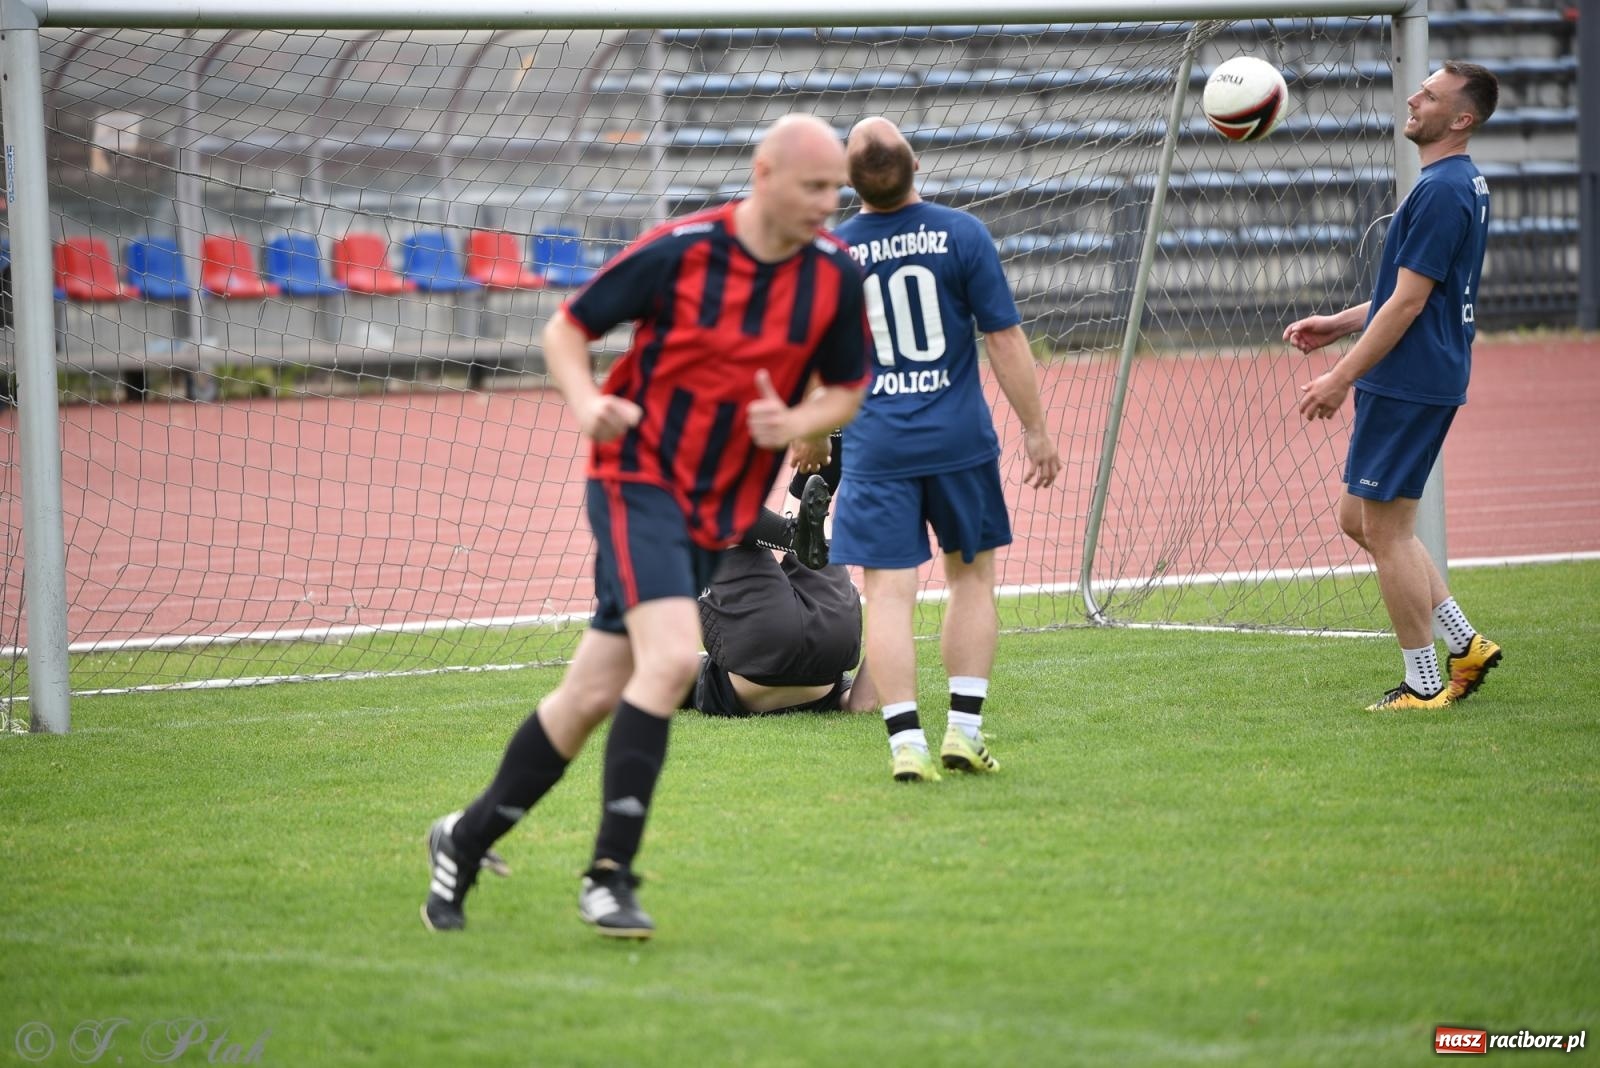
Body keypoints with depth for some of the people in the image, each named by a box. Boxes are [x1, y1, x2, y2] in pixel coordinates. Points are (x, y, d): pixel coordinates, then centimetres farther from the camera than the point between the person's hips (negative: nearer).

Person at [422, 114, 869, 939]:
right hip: (640, 477, -5)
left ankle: (465, 840, 24)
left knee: (593, 695, 7)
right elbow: (566, 328, -1)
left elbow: (847, 390, 10)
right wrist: (585, 401, -20)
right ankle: (609, 873, -18)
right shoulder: (678, 251, -13)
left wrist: (795, 423, -11)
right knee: (672, 657, -25)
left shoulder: (835, 276, -3)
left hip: (720, 514, 5)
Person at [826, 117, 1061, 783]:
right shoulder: (961, 234, -6)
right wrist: (1035, 428, 3)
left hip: (876, 446, 0)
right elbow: (1005, 339, -5)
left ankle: (906, 741, -7)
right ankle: (964, 730, 11)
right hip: (959, 439, 0)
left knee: (888, 591, 0)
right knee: (971, 575, 15)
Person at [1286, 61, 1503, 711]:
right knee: (1358, 518, 16)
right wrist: (1339, 324, 21)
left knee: (1384, 529, -3)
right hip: (1414, 383, 10)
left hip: (1408, 384, -10)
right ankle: (1464, 644, 16)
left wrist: (1342, 378, -15)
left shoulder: (1442, 192, -18)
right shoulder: (1463, 184, 15)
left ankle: (1423, 685, 3)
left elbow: (1407, 302, -19)